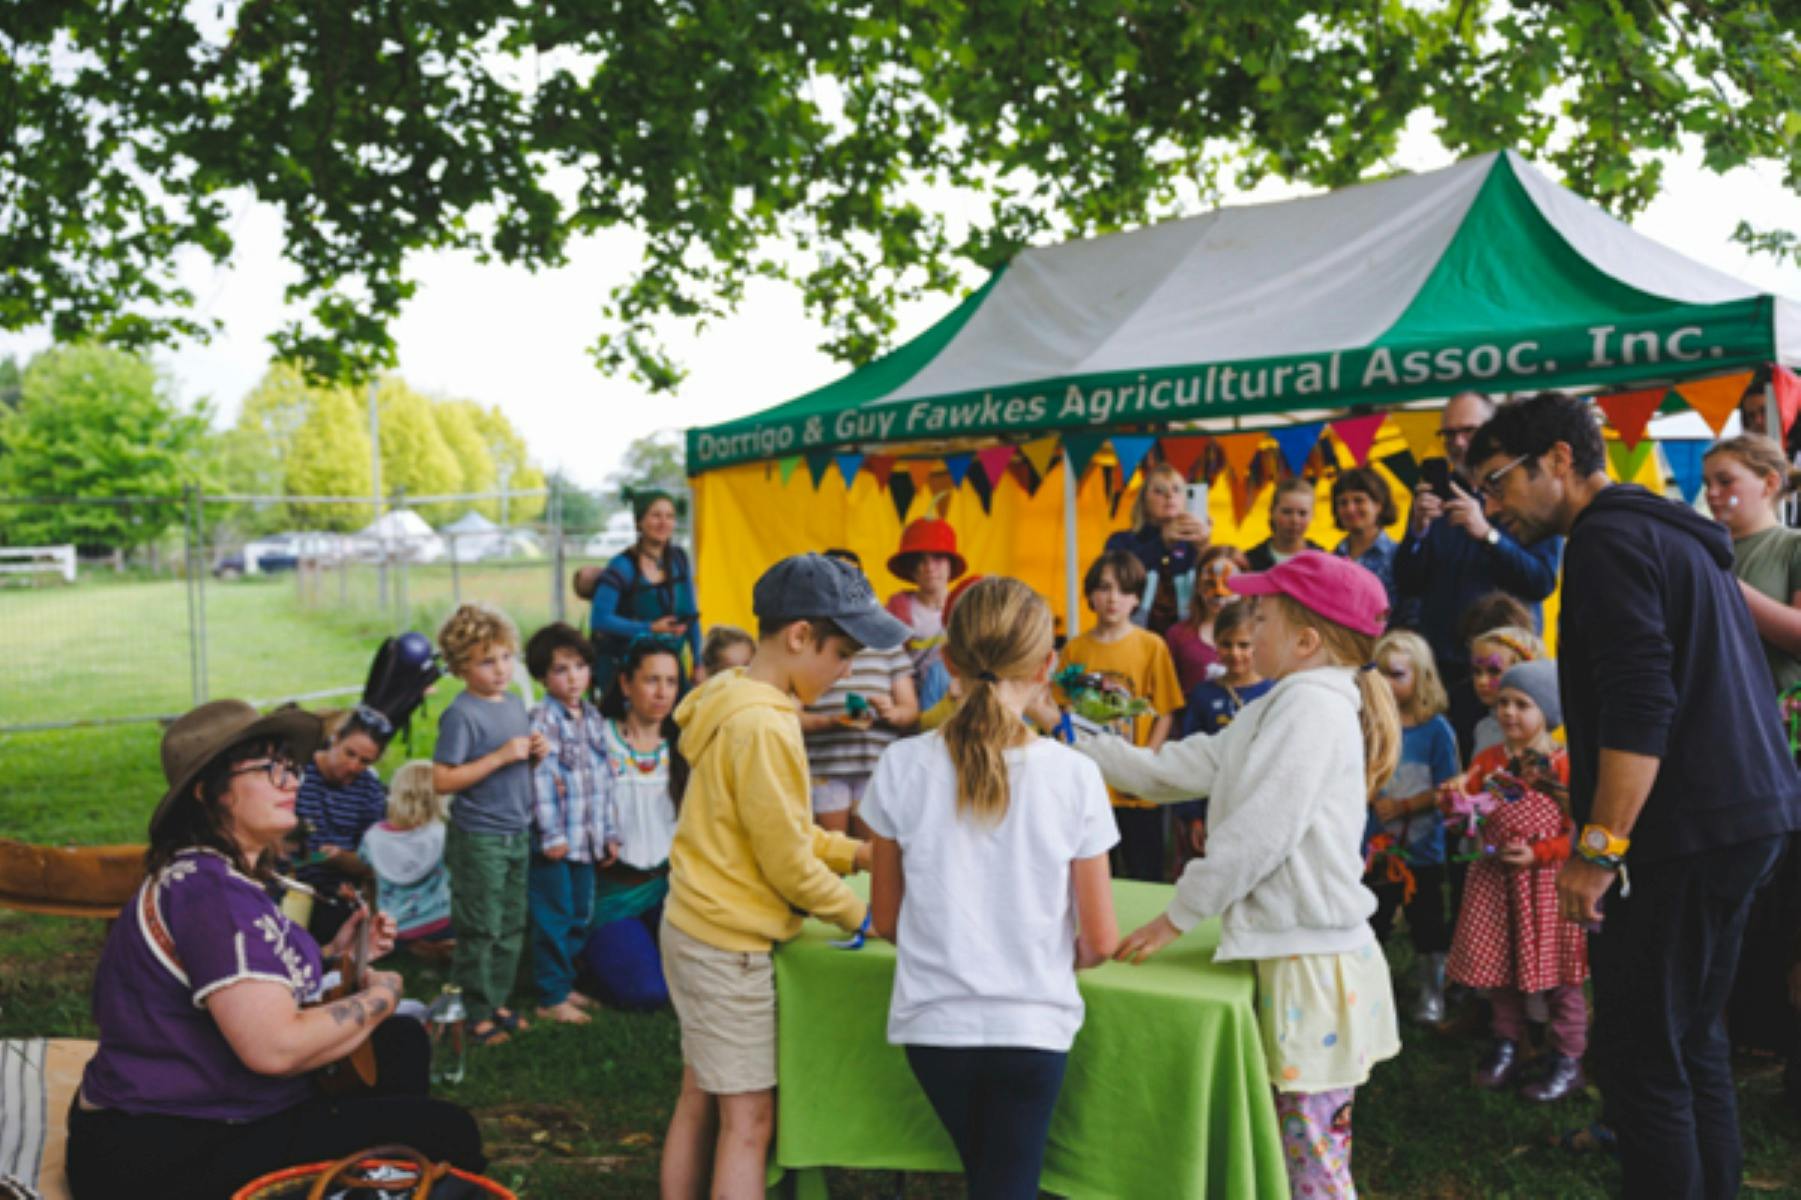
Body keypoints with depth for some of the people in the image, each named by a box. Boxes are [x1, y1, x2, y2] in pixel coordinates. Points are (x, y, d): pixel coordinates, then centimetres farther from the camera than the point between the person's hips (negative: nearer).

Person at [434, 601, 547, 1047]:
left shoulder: (516, 704, 7)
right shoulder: (462, 714, -16)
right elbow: (442, 779, -21)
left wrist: (536, 753, -3)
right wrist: (500, 757, -24)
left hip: (517, 833, 7)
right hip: (478, 838, -7)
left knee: (511, 927, 15)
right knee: (480, 931, 2)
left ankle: (497, 1002, 28)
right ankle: (475, 1014, 14)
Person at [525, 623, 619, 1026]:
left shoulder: (592, 718, 11)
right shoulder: (541, 719, -11)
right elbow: (541, 778, -16)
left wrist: (610, 832, 15)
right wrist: (552, 834, -19)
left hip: (587, 838, 7)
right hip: (553, 840, -7)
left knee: (580, 916, 14)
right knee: (554, 918, -1)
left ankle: (564, 983, 27)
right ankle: (551, 998, 8)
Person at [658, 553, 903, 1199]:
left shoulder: (736, 704, 7)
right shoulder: (762, 728, -24)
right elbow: (787, 862, -19)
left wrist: (856, 852, 6)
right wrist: (862, 914, -5)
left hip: (694, 929, 10)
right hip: (730, 945, -9)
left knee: (699, 1103, 16)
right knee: (748, 1121, -1)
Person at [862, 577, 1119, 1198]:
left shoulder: (902, 766, -8)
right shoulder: (1073, 775, -11)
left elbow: (886, 920, 2)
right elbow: (1100, 942, -5)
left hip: (934, 1021, 2)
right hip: (1032, 1022, -2)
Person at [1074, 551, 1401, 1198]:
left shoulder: (1312, 705, -15)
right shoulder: (1276, 710, 16)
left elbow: (1258, 835, -19)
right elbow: (1174, 771, 16)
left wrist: (1177, 916, -10)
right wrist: (1074, 745, 16)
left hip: (1314, 964, -10)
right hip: (1292, 955, 10)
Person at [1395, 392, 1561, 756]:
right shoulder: (1433, 496, 10)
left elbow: (1543, 582, -10)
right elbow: (1405, 587, 5)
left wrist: (1487, 534, -22)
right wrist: (1418, 531, -12)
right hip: (1438, 668, 3)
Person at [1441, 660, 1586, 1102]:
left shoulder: (1563, 766, -8)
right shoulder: (1489, 760, 6)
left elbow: (1578, 832, -8)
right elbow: (1464, 807, 5)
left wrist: (1536, 853, -18)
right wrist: (1458, 795, -17)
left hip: (1545, 881, -4)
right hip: (1494, 879, 5)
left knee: (1555, 973, 3)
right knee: (1497, 968, 12)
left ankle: (1567, 1058, 15)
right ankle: (1506, 1045, 28)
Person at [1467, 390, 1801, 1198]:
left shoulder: (1609, 539, -12)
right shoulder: (1676, 535, 20)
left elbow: (1640, 709, -22)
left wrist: (1598, 848, -20)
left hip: (1684, 834, -10)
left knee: (1639, 1055, -6)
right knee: (1691, 1040, 17)